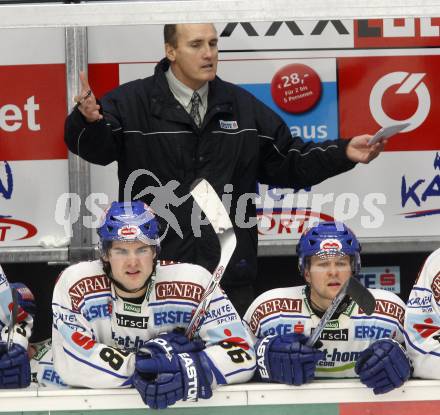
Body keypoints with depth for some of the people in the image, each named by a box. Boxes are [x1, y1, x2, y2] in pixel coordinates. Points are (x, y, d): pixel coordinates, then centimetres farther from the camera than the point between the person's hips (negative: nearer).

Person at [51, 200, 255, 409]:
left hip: (176, 402, 0)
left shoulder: (194, 283, -12)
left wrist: (186, 372, -33)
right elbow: (70, 363, -22)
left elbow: (241, 354, -16)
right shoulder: (75, 285, -14)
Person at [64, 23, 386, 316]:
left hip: (230, 275, 4)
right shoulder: (131, 102, -1)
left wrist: (344, 153, 5)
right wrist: (88, 120, -39)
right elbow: (96, 146, -16)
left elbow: (286, 162, 17)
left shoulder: (244, 106, 13)